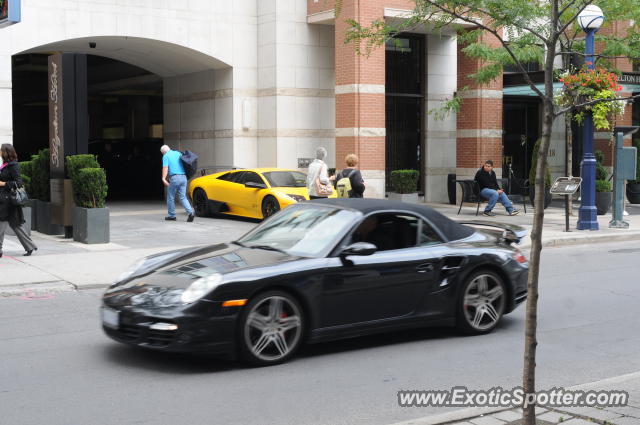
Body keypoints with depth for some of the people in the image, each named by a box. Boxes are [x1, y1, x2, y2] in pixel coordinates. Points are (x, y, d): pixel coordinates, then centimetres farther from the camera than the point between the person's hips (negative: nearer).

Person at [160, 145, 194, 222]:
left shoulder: (166, 156, 0)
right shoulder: (178, 153, 17)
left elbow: (165, 168, -13)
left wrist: (163, 179, -22)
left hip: (174, 178, -5)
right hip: (183, 177, 5)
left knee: (170, 197, 10)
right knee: (183, 197, 6)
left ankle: (172, 216, 16)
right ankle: (190, 212, -13)